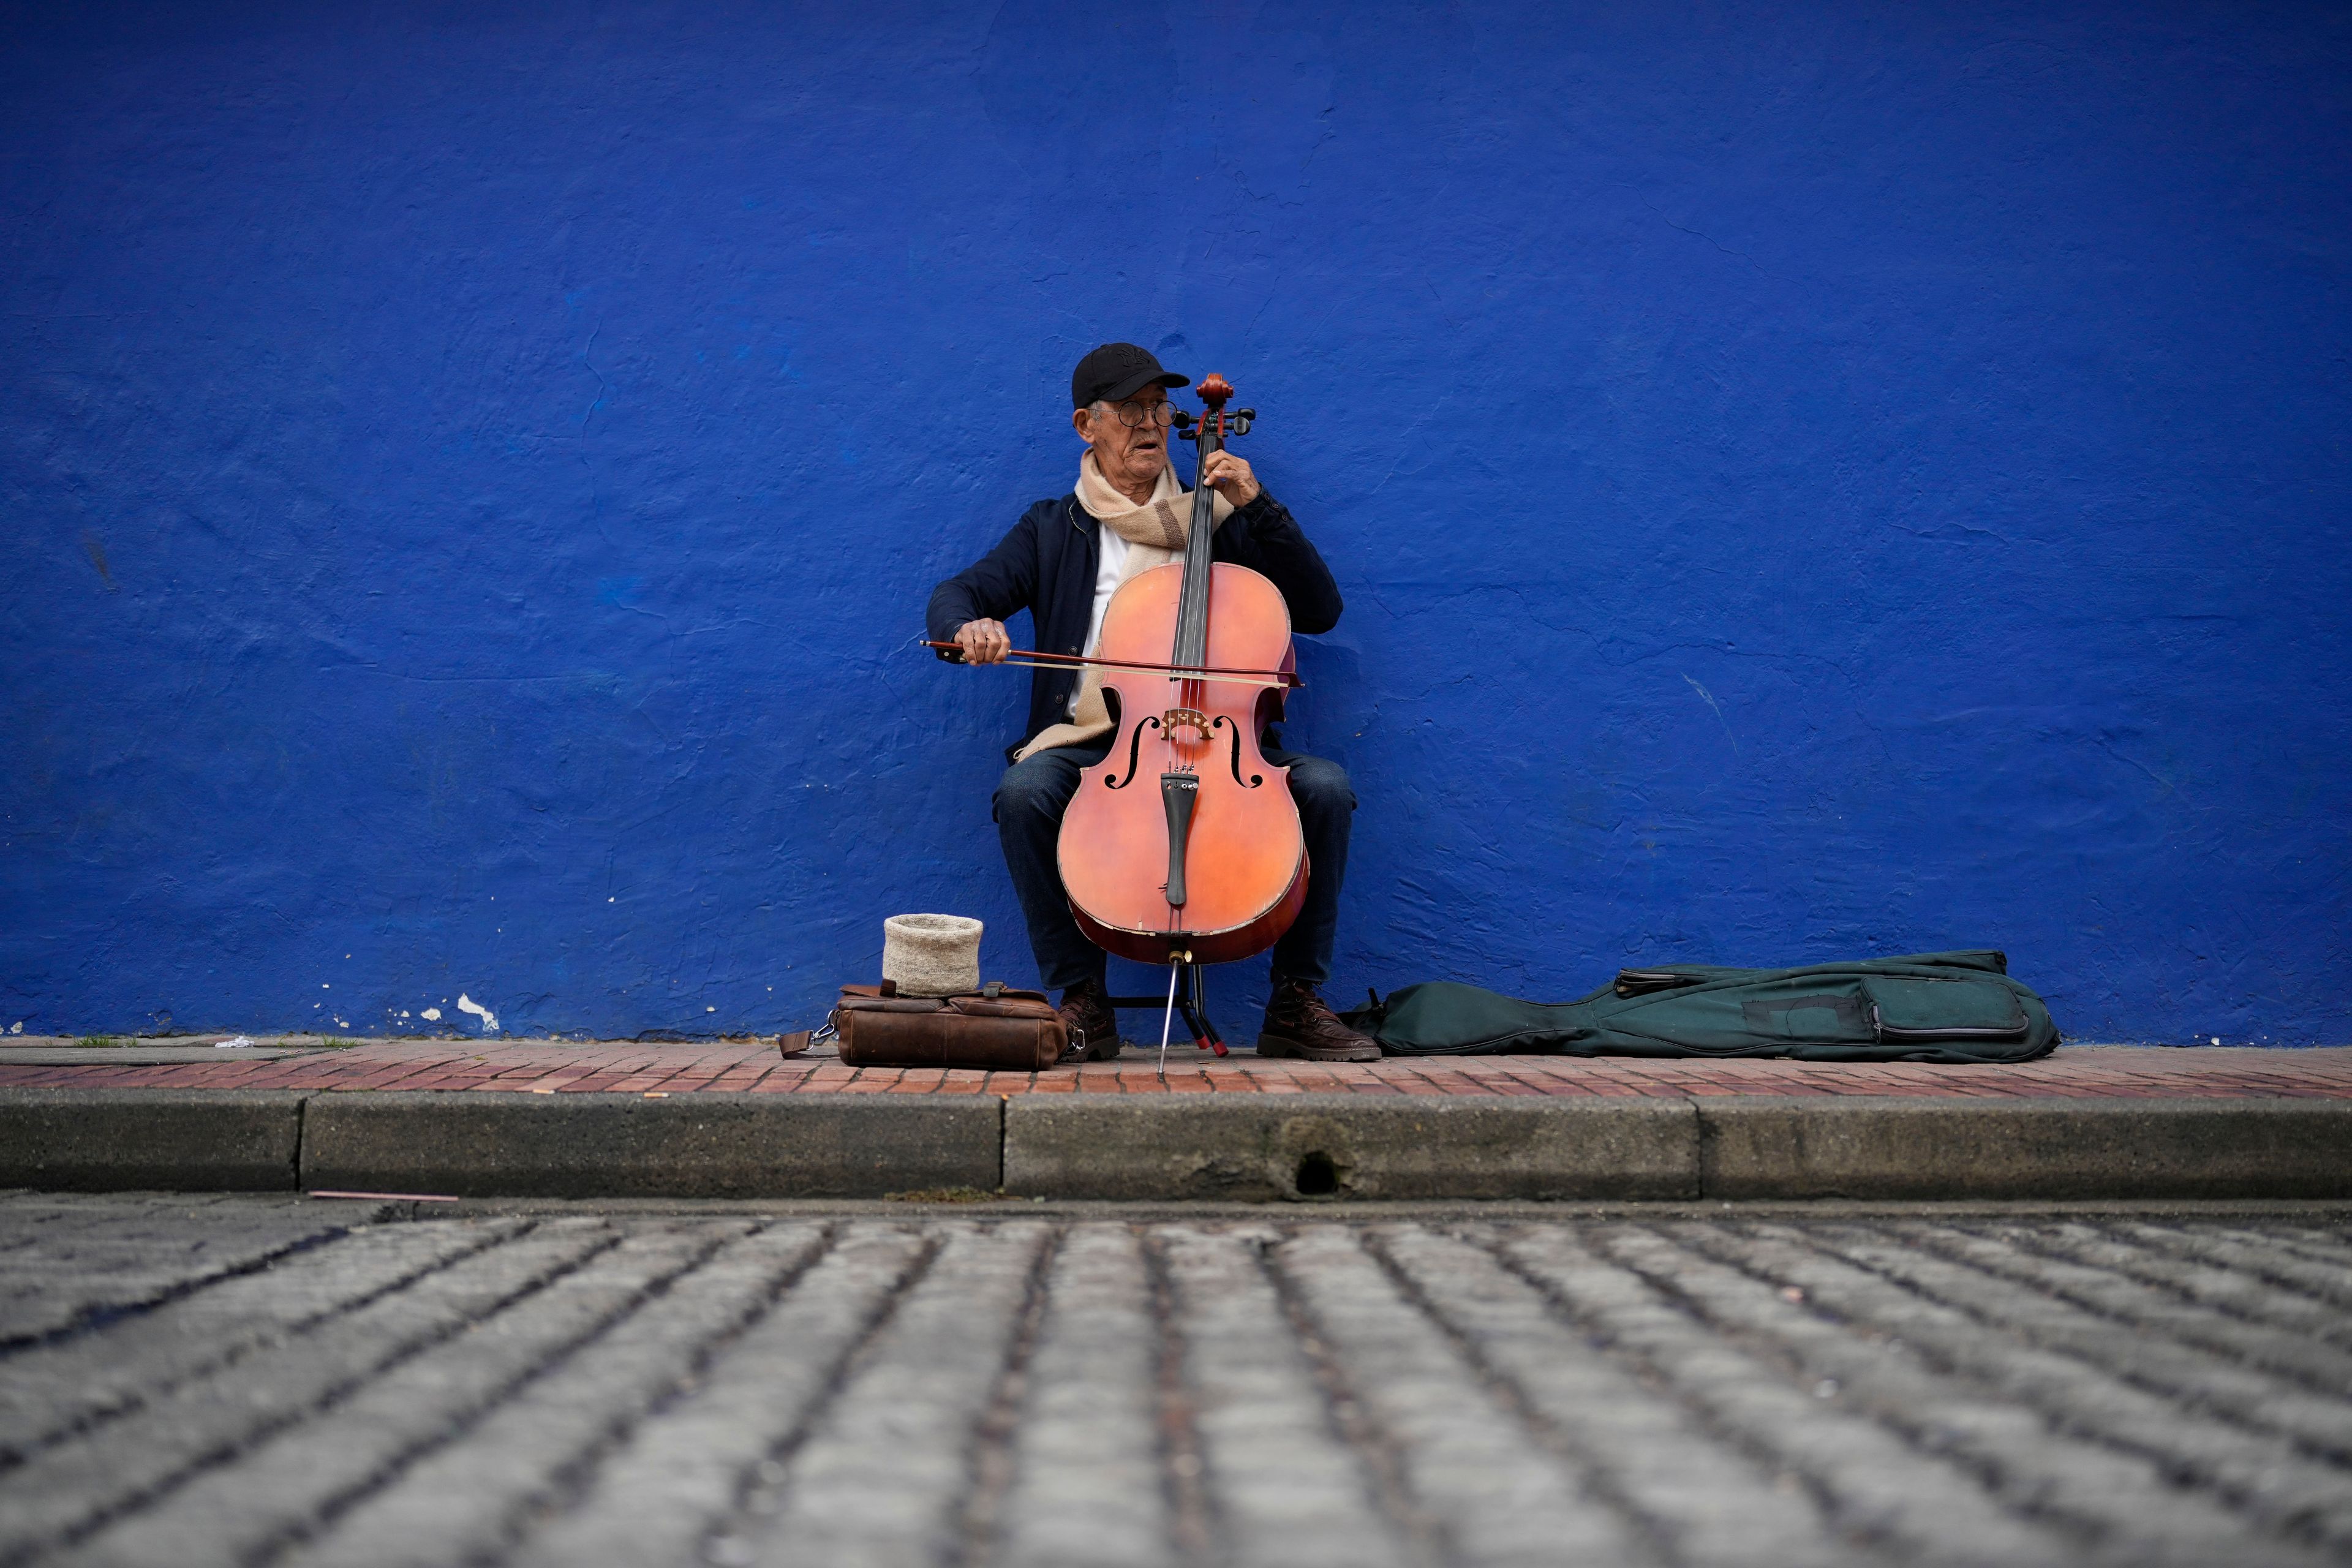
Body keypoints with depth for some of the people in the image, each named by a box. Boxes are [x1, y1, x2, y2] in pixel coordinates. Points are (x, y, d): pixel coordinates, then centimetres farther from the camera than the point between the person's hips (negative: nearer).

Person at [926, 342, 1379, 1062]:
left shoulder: (1218, 522, 17)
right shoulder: (1053, 531, 16)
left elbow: (1319, 610, 9)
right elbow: (955, 596, 5)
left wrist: (1259, 508, 0)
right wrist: (968, 625, -21)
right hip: (1090, 746, -1)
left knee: (1324, 786, -25)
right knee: (1025, 790, -33)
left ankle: (1297, 1003, -13)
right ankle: (1083, 1001, -20)